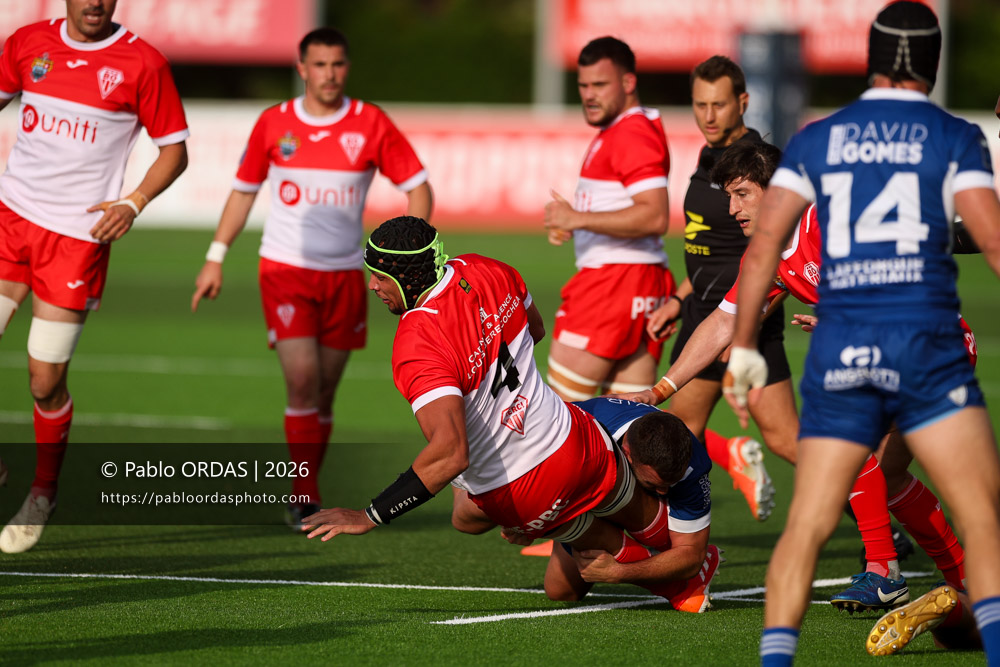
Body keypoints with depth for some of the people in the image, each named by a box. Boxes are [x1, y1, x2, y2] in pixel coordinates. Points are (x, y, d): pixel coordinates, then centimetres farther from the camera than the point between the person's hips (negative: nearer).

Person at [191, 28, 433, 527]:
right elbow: (243, 191, 12)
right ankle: (306, 499, -12)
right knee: (302, 382, -15)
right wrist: (216, 257, 8)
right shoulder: (273, 124, 1)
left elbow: (418, 188, 2)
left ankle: (303, 495, 19)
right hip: (285, 268, -1)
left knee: (324, 393, 6)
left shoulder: (370, 124, -2)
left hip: (344, 274, 1)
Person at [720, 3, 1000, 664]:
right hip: (925, 345, -3)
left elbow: (763, 245, 6)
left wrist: (743, 349, 12)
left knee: (807, 528, 6)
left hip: (839, 353, 3)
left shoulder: (815, 139, 12)